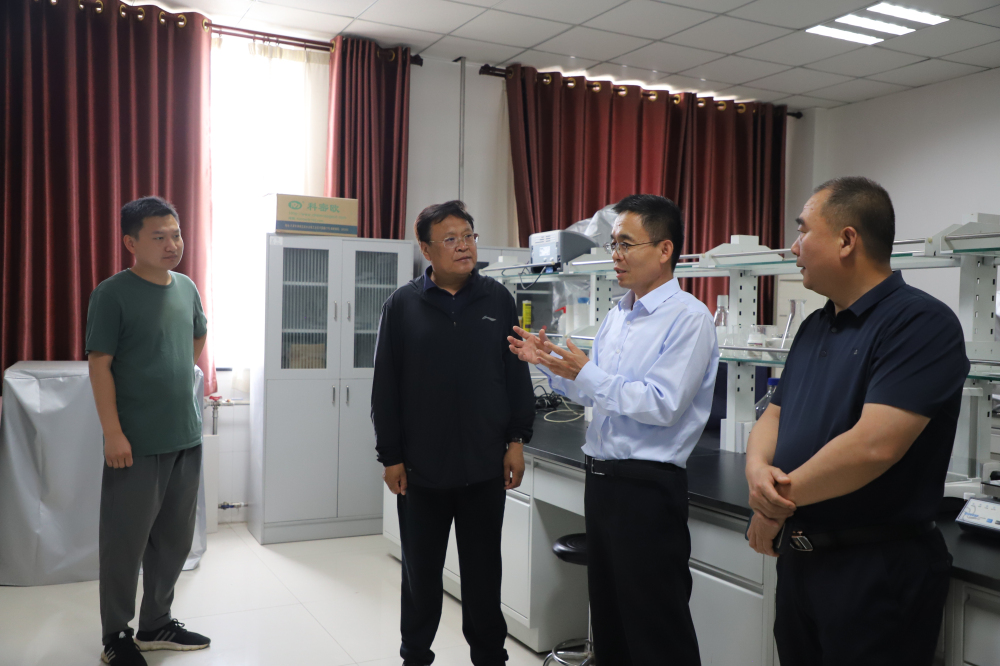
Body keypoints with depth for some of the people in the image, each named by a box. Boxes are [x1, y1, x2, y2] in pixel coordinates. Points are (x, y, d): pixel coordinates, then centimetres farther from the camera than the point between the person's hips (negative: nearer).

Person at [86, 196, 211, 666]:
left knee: (174, 539, 15)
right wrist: (113, 433, -16)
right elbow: (99, 364, -12)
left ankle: (156, 624, 31)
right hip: (137, 444, -6)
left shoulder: (187, 288, 7)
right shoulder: (113, 293, -10)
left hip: (187, 438, 6)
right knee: (125, 542, 5)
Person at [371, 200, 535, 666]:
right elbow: (386, 387, -1)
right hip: (421, 468, 0)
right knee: (421, 571, 14)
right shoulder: (403, 306, -2)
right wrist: (390, 456, -2)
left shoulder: (498, 300, 1)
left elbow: (516, 375, 4)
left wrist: (516, 440, 1)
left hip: (485, 465, 1)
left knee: (483, 571, 13)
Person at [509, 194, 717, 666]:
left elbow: (663, 405, -21)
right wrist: (548, 361, 4)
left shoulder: (688, 318, -14)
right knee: (607, 616, 20)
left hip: (648, 486, -8)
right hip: (602, 479, 8)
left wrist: (585, 374, -23)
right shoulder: (617, 317, 12)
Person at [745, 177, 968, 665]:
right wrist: (758, 469, -11)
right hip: (798, 557, 8)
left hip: (877, 568, -7)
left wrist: (778, 502, -15)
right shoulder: (814, 327, 11)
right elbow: (775, 416, 12)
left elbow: (873, 446, -26)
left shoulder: (921, 322, -16)